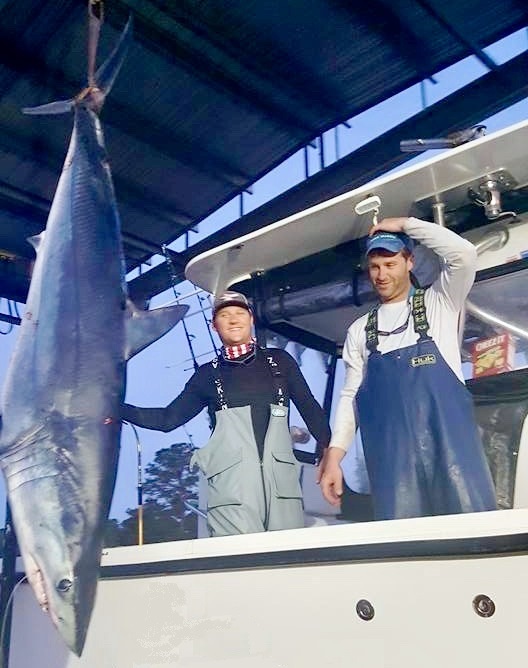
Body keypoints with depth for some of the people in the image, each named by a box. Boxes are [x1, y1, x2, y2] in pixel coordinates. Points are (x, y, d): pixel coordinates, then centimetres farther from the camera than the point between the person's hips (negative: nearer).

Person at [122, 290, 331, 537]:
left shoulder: (279, 361, 15)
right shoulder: (208, 374, 15)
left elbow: (310, 408, 16)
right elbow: (168, 418, 17)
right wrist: (117, 409, 7)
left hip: (280, 476, 1)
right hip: (231, 482, -1)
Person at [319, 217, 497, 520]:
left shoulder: (439, 302, 8)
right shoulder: (359, 330, 15)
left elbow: (464, 253, -10)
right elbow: (351, 395, 13)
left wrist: (405, 224, -1)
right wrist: (334, 457, 4)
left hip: (450, 443, -2)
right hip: (392, 456, 2)